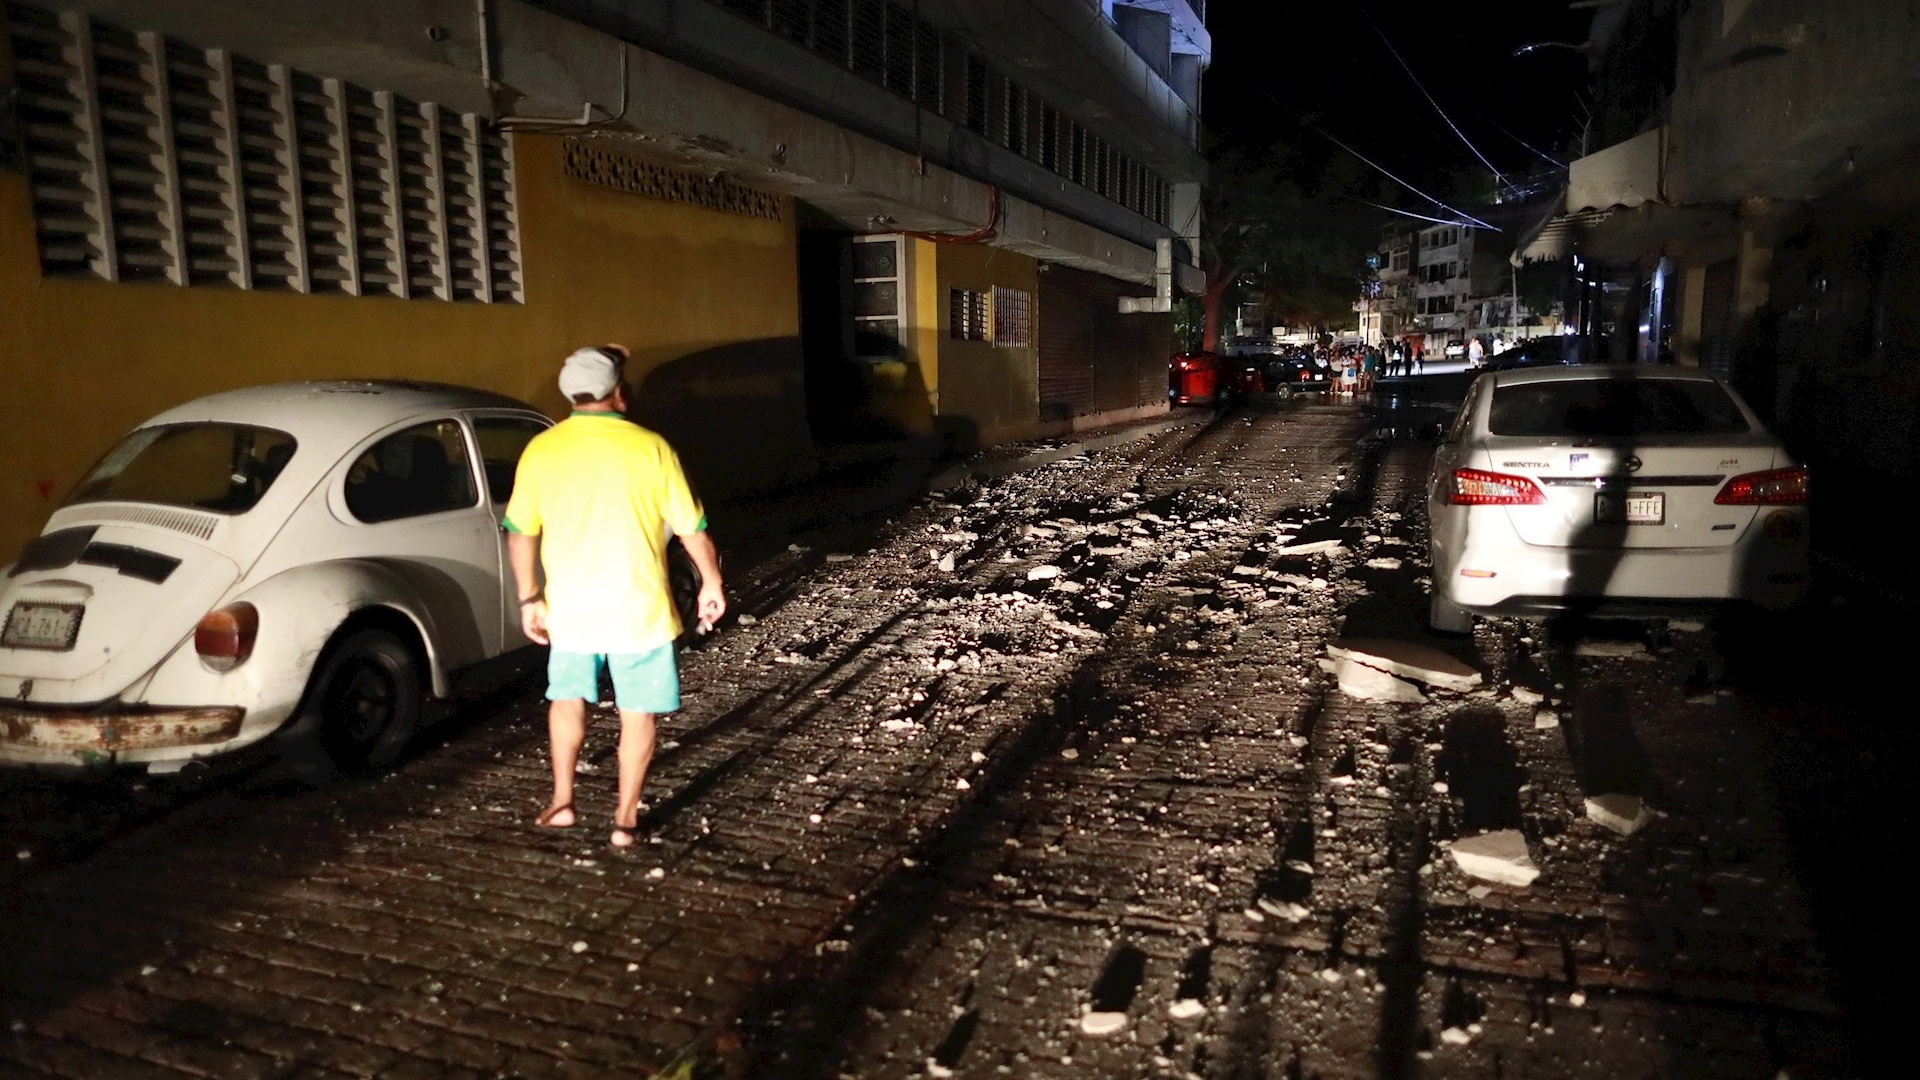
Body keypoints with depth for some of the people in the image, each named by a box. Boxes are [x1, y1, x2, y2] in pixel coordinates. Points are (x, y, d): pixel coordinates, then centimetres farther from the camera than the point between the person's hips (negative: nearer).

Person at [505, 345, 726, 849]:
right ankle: (626, 819, 15)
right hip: (637, 607, -2)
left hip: (569, 604, 3)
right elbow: (691, 526, -4)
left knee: (567, 698, 24)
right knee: (637, 712, 10)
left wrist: (529, 598, 13)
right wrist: (711, 583, 9)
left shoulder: (541, 450, -2)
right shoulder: (650, 448, -9)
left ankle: (561, 801, 28)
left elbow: (519, 531, 2)